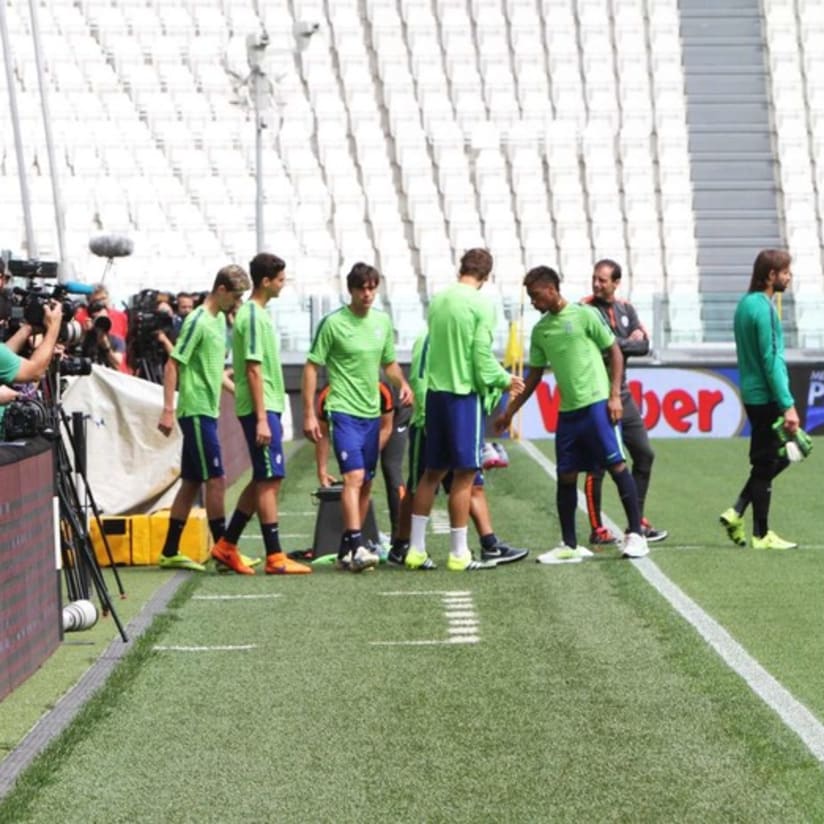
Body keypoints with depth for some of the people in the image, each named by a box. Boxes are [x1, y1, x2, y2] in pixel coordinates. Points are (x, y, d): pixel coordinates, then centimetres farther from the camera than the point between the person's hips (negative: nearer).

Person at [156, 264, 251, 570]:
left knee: (191, 483, 10)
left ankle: (170, 552, 14)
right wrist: (168, 410, -20)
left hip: (207, 410, 9)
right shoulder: (198, 321, -14)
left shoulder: (219, 320, 13)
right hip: (196, 410, -9)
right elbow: (172, 364, -17)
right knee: (216, 479, -7)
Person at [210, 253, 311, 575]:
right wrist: (262, 418, -20)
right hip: (260, 408, -10)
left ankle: (226, 545, 17)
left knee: (262, 480, 12)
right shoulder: (253, 316, -13)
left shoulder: (258, 314, 16)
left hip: (267, 407, 10)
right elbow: (253, 370, -18)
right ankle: (275, 557, -5)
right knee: (269, 480, -7)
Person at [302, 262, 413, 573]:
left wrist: (402, 383, 0)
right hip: (344, 411, -7)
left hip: (372, 413, 7)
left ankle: (346, 550, 19)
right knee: (354, 477, -19)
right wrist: (309, 414, -10)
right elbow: (312, 367, -5)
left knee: (366, 484, 9)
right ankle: (357, 547, -25)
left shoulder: (383, 322, 9)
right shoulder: (333, 323, -8)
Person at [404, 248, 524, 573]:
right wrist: (505, 380, 5)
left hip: (436, 391, 6)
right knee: (464, 474, 0)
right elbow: (483, 357, -13)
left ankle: (416, 549, 14)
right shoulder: (480, 305, -10)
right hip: (465, 394, -6)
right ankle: (459, 554, 2)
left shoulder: (438, 300, 8)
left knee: (432, 472, 13)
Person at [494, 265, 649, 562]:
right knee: (565, 477, 5)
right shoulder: (540, 330, 12)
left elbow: (615, 352, -1)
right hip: (567, 410, 6)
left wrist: (615, 396, -9)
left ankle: (636, 535, 2)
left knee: (617, 466, -6)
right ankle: (569, 546, 11)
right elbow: (534, 376, 19)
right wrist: (509, 412, 17)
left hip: (596, 403, -6)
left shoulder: (584, 315, -5)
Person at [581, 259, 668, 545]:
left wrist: (616, 344, -10)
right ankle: (597, 530, 6)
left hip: (623, 395, 7)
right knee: (597, 465, -3)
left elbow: (644, 346, 4)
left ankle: (637, 522, 20)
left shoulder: (626, 309, 11)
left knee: (644, 455, 10)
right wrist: (628, 342, -9)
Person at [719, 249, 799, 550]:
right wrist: (787, 405, -20)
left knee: (776, 458, 17)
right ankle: (761, 535, 7)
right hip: (766, 398, -9)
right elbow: (771, 361, -20)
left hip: (752, 395, 9)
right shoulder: (763, 308, -16)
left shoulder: (745, 303, 12)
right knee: (766, 465, -1)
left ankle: (737, 513, 13)